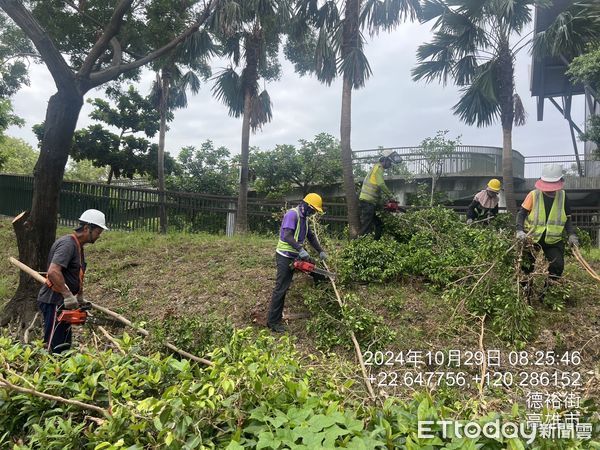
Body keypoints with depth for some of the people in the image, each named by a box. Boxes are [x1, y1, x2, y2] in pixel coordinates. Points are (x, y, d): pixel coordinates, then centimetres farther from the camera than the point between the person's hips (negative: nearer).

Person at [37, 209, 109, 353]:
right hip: (54, 302, -10)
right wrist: (68, 296, -28)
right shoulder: (68, 243, -17)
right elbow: (53, 272, -30)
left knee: (64, 345, 15)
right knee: (54, 347, -7)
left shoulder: (78, 246, 14)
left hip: (62, 302, 10)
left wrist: (80, 298, 17)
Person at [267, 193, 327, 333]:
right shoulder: (292, 214, -16)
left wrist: (321, 251, 15)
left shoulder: (303, 218, 14)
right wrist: (300, 250, -33)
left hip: (292, 257, 10)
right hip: (284, 256, -9)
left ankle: (277, 317, 18)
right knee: (281, 288, -7)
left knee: (284, 288, 11)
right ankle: (273, 321, -2)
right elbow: (287, 236, -26)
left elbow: (311, 236, 22)